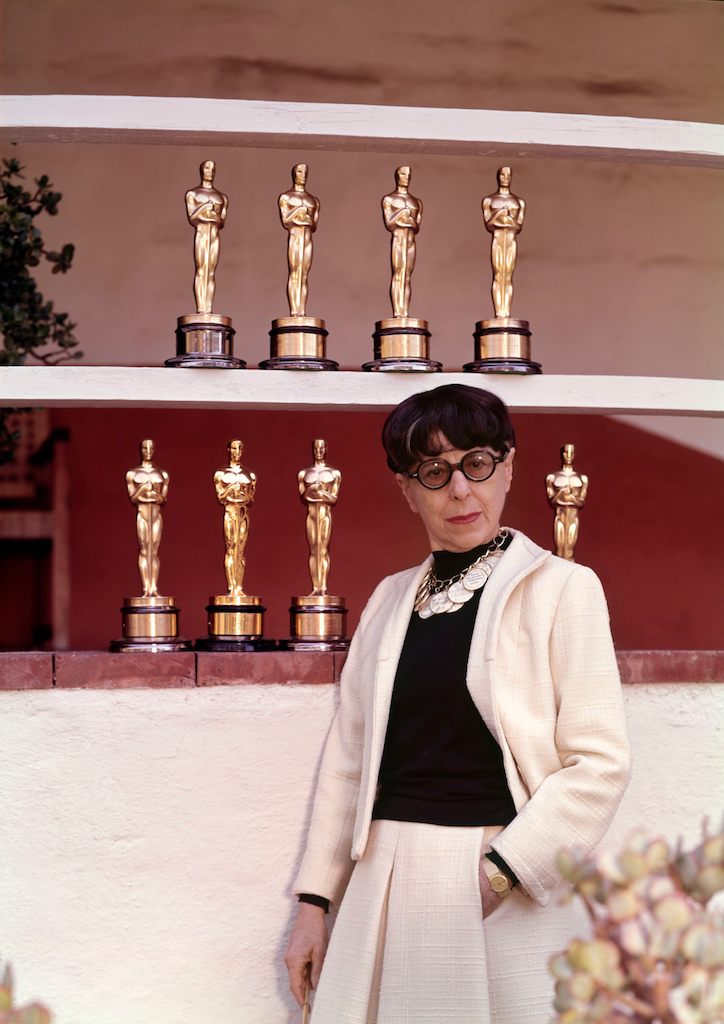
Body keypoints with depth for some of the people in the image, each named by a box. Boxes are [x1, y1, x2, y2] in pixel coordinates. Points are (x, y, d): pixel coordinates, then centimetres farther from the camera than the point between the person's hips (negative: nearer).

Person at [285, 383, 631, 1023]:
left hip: (508, 895, -4)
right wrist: (314, 902, 9)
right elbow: (348, 756, 14)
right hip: (386, 886, 4)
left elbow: (600, 761, -8)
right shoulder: (391, 599, 14)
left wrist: (501, 872, -15)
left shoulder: (562, 589, -1)